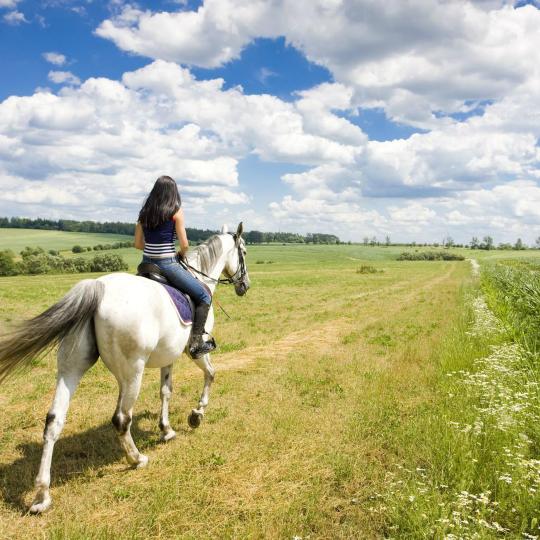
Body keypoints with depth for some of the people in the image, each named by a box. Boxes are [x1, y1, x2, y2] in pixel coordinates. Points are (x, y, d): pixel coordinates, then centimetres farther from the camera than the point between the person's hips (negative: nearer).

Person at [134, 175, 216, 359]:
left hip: (146, 263, 6)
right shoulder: (176, 211, -8)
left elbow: (137, 243, 9)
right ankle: (196, 343, 1)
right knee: (204, 296, 7)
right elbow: (184, 244, -10)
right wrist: (182, 254, 10)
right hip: (167, 265, -6)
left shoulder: (144, 212, 7)